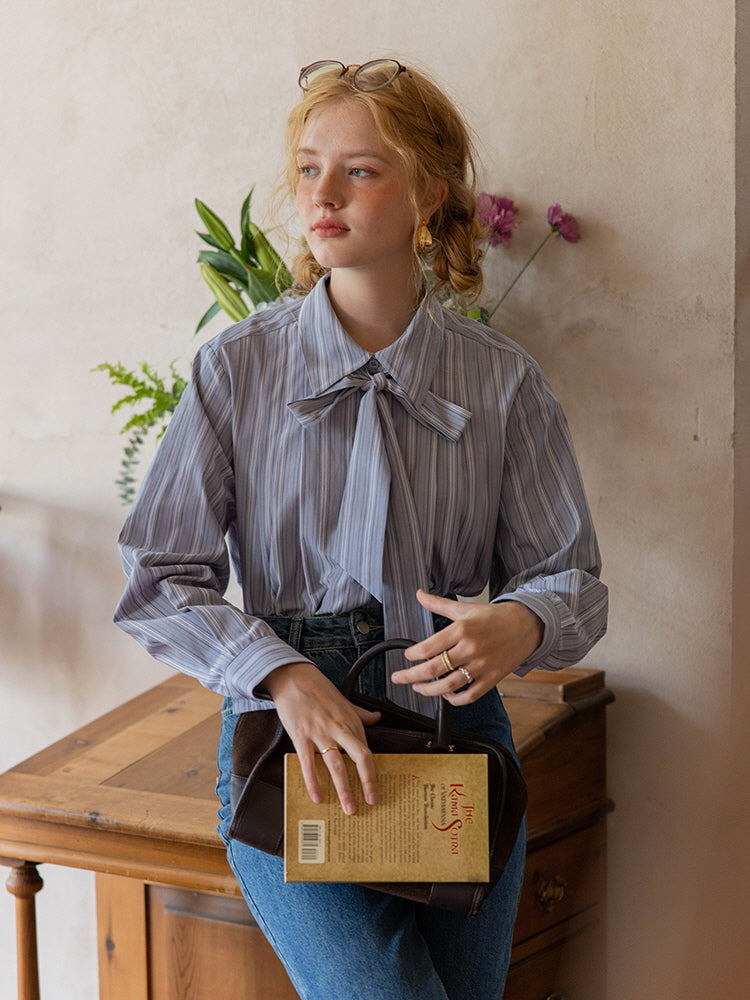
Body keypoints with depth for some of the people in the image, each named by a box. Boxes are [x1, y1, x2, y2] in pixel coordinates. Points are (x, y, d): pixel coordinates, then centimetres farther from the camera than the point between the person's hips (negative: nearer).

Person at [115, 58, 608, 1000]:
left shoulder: (503, 381, 2)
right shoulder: (237, 367, -1)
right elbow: (159, 581, -3)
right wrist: (284, 675, -19)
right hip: (286, 722, -2)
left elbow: (571, 577, 5)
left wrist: (521, 622, -19)